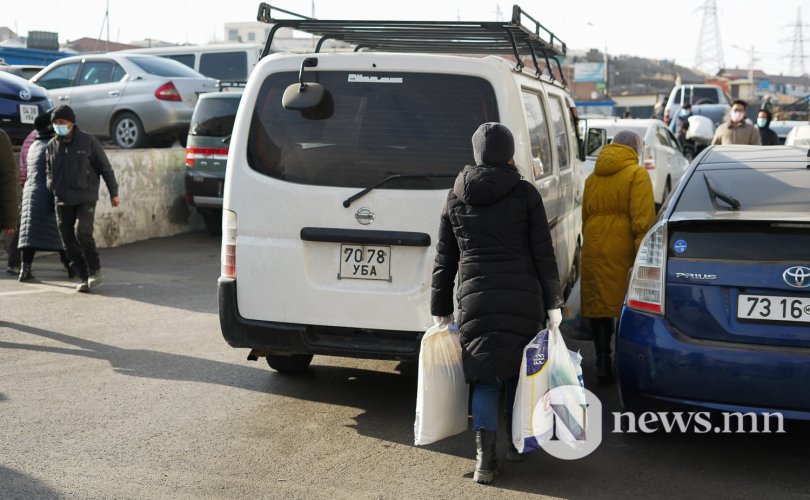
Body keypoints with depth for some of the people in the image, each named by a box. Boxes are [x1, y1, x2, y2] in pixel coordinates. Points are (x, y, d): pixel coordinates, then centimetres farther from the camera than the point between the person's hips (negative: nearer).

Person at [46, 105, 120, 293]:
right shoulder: (52, 146, 8)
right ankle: (84, 277, 10)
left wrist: (113, 193, 1)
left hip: (86, 198, -5)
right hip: (62, 201, 5)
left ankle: (95, 269, -1)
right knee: (68, 241, 0)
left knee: (82, 232, -21)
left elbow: (105, 168, 0)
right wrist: (52, 190, 9)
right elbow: (49, 172, 21)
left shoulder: (88, 142, -4)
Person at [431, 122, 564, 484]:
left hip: (475, 301, 1)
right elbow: (543, 254, -3)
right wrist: (553, 303, 3)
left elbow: (444, 259, 9)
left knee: (485, 378, 7)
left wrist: (441, 309, 15)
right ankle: (517, 444, 30)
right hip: (523, 299, -1)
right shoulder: (525, 194, -1)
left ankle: (485, 459, -2)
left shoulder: (456, 198, 6)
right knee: (518, 371, 16)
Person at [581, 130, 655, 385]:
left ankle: (603, 366, 10)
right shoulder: (637, 174, -3)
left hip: (593, 251, 5)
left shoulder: (593, 177, 15)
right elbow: (642, 219, -12)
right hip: (622, 250, -5)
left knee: (598, 307, 9)